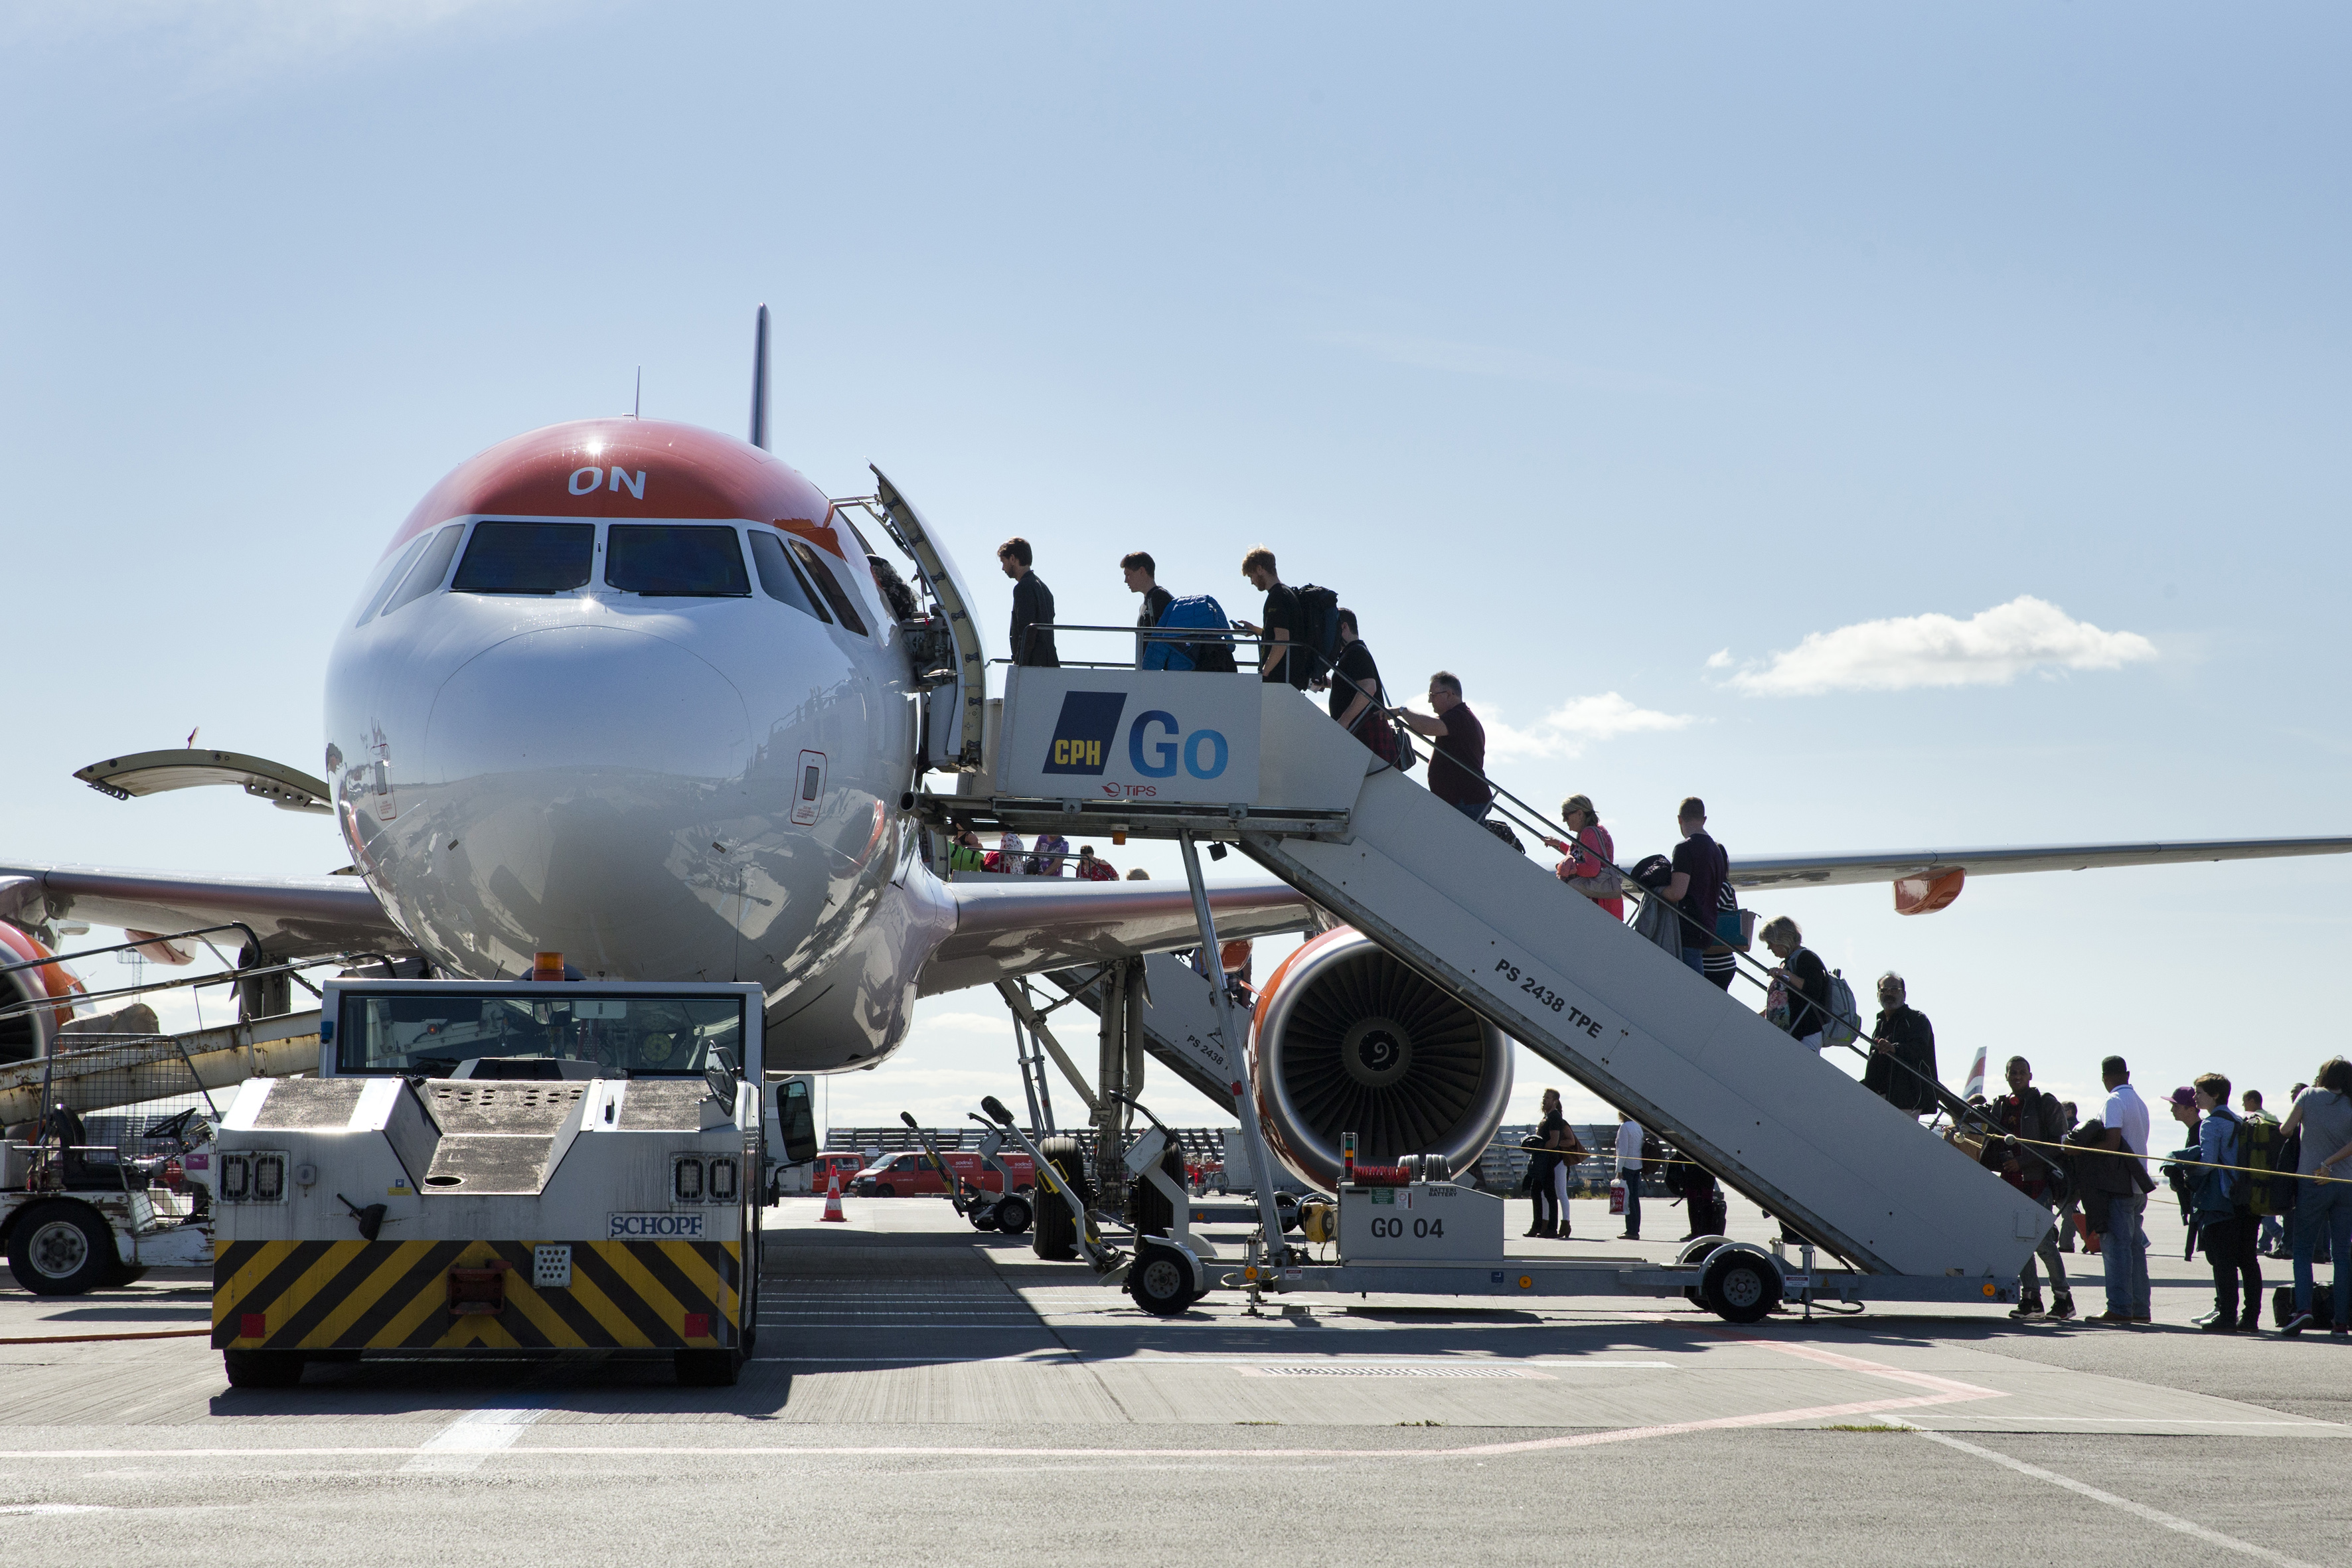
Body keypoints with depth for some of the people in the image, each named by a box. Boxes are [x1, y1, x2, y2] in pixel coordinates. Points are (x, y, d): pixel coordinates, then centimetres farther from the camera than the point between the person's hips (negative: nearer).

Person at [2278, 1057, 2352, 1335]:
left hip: (2312, 1184, -2)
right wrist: (2329, 1163, -12)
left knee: (2303, 1250, 3)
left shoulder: (2310, 1096, -1)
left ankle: (2303, 1307, -18)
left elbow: (2285, 1129, -7)